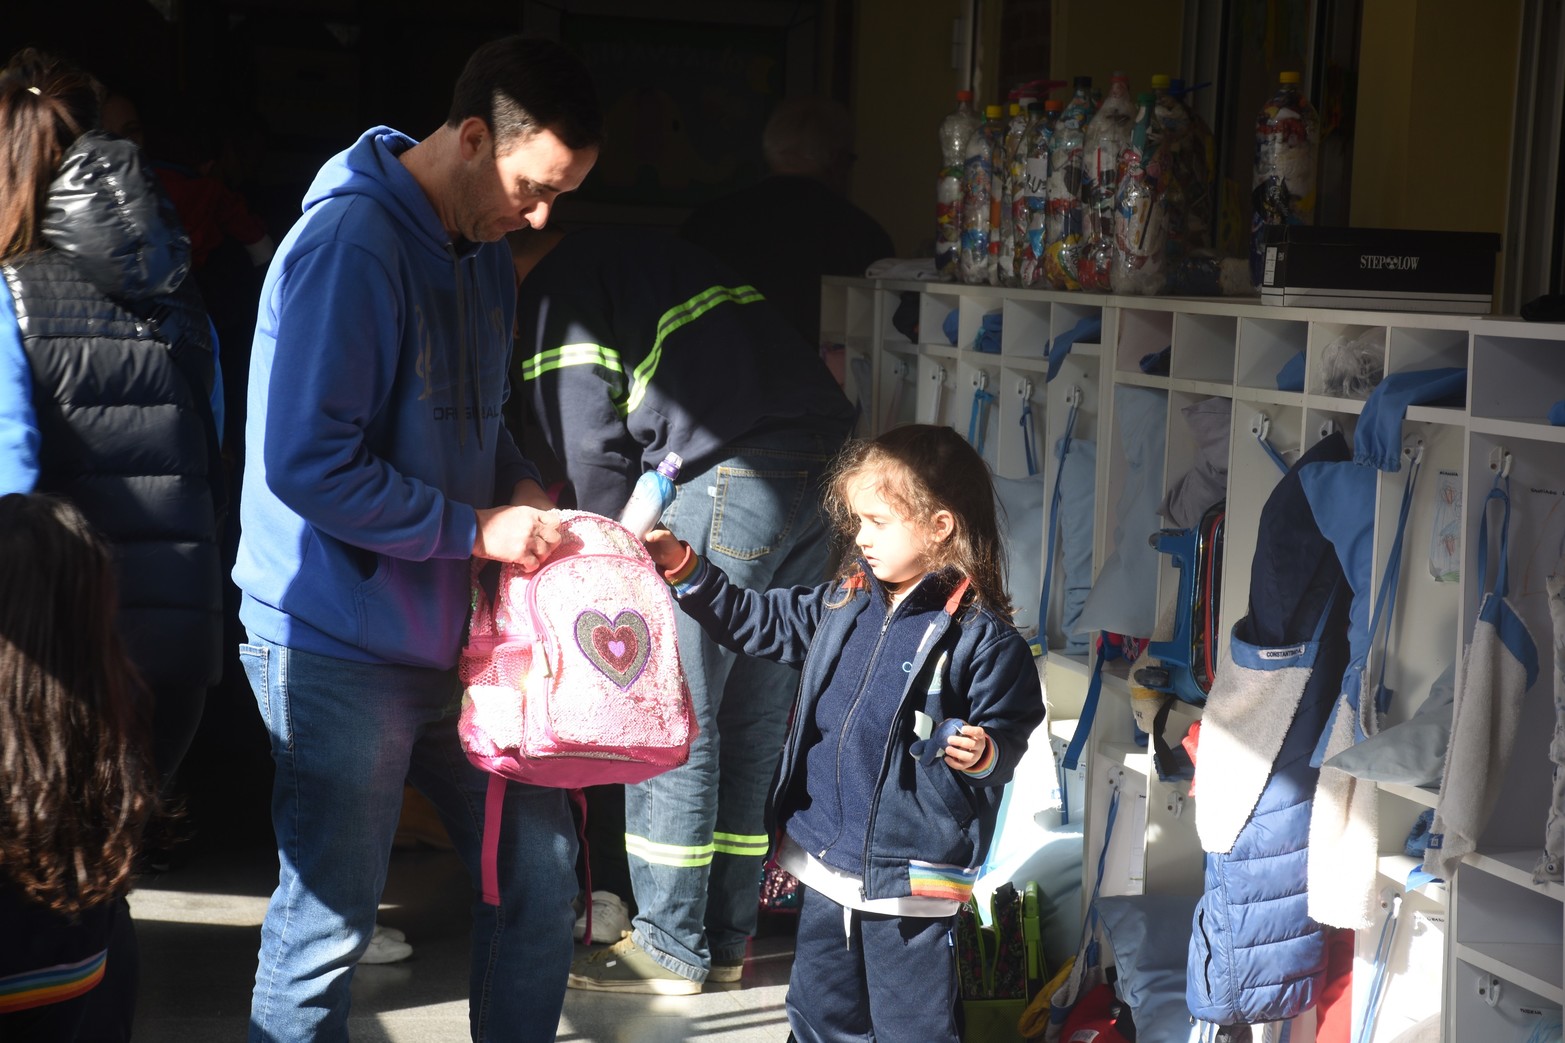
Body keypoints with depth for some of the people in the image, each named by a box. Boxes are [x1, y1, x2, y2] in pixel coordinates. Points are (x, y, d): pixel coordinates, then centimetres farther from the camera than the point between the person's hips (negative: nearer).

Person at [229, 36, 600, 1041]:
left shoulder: (484, 249, 9)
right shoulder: (351, 244, -20)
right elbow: (307, 462, -25)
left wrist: (521, 482, 3)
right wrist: (477, 528, -20)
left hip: (453, 631, 9)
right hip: (342, 645, -8)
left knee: (541, 865, 13)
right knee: (329, 922, 1)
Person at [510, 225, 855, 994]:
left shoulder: (554, 292, 3)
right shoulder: (637, 250, 29)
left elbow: (593, 449, -4)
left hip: (733, 474, -9)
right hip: (823, 457, 9)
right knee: (756, 717, 13)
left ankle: (671, 946, 8)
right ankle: (725, 939, 21)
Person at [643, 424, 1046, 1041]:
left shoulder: (981, 636, -14)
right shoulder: (844, 604, 6)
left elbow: (1009, 732, -11)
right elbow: (757, 621, 15)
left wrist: (982, 753, -33)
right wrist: (685, 570, 8)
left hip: (908, 876, -7)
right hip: (825, 860, 7)